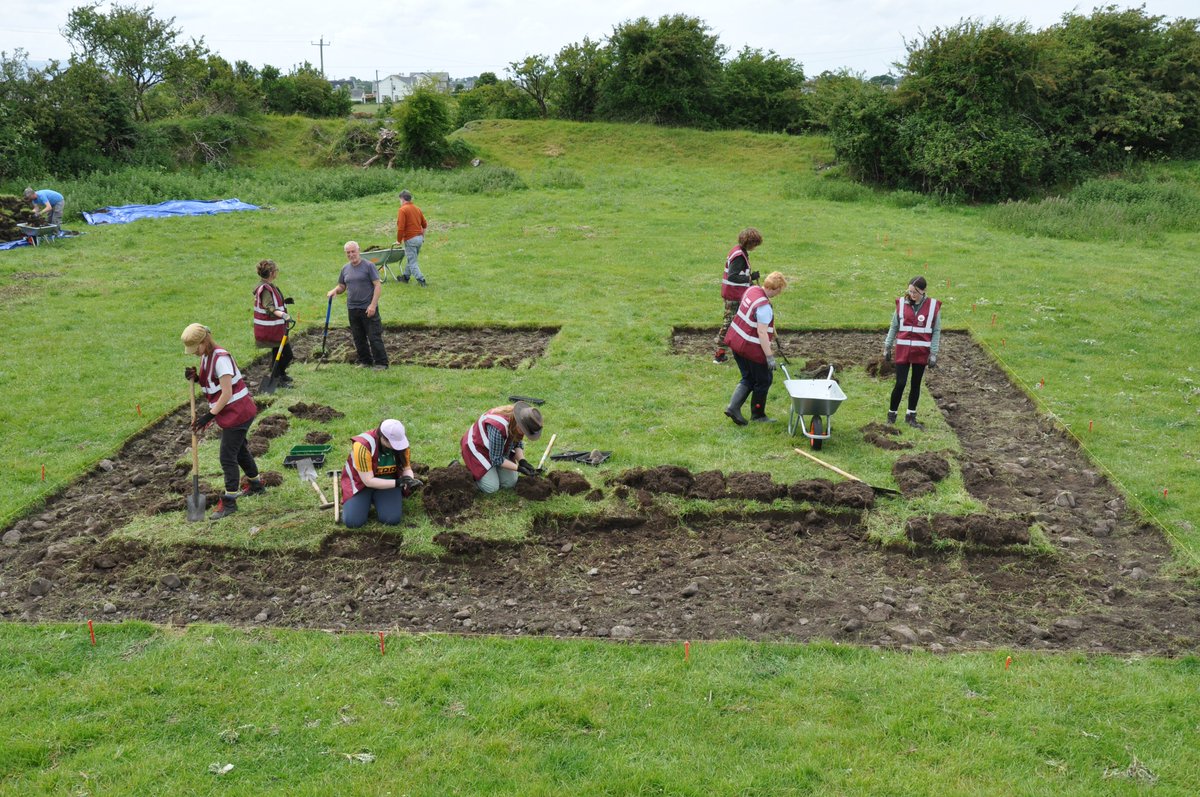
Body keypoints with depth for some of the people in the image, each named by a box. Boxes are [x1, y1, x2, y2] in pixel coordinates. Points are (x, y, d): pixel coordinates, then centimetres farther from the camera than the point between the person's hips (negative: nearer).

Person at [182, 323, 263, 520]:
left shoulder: (221, 358, -23)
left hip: (237, 413, -10)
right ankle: (255, 485, 42)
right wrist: (195, 377, -7)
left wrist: (209, 415, -26)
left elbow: (226, 393, -26)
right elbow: (208, 383, 13)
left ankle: (229, 502, 2)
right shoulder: (205, 357, 6)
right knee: (240, 450, 24)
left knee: (227, 457, -6)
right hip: (229, 413, 10)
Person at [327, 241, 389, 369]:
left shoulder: (368, 266, -6)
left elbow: (378, 285, -9)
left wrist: (373, 305, -16)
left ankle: (381, 363, 1)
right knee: (358, 338, 11)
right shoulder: (345, 269, 12)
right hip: (352, 309, 6)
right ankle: (365, 361, 23)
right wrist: (335, 291, -4)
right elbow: (342, 286, 21)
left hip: (368, 309, -6)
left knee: (374, 337, -5)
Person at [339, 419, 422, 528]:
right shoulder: (363, 446, -31)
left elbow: (406, 469, -3)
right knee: (353, 521, -22)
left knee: (392, 519, -21)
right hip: (360, 482, -3)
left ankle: (377, 500, 12)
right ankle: (367, 500, 10)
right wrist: (397, 483, -33)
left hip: (388, 481, 3)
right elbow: (368, 481, -28)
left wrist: (409, 479, -27)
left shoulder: (400, 443, -17)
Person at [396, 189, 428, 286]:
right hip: (419, 238, 8)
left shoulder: (403, 210, -13)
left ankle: (421, 280, -11)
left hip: (410, 239, -8)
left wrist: (399, 240, -6)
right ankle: (405, 276, 33)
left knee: (412, 262, -3)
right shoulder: (417, 209, 11)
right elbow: (424, 224, 18)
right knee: (411, 259, 21)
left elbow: (401, 227, -18)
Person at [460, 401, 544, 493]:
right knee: (491, 487, -13)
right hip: (477, 447, -7)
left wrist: (522, 461, -18)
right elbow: (496, 459, -28)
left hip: (501, 448, 7)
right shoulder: (498, 428, -40)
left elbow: (518, 443, -1)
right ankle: (470, 469, 9)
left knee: (510, 483, -2)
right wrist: (519, 468, -28)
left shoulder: (518, 421, -20)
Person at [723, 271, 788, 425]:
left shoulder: (752, 289, 1)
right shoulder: (764, 307, -26)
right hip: (751, 348, -9)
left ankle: (733, 407, 7)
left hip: (736, 341, 9)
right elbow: (762, 333, -28)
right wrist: (769, 357, -24)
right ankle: (758, 415, 23)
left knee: (748, 379, 19)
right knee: (763, 381, 11)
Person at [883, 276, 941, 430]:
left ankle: (911, 416, 21)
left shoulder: (933, 306, -5)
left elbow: (936, 331, 1)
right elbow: (894, 327, 7)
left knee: (916, 384, 10)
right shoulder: (902, 303, -3)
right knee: (900, 383, -4)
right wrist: (887, 347, 7)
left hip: (921, 352, 1)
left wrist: (933, 353, -3)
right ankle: (891, 415, 11)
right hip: (903, 350, 0)